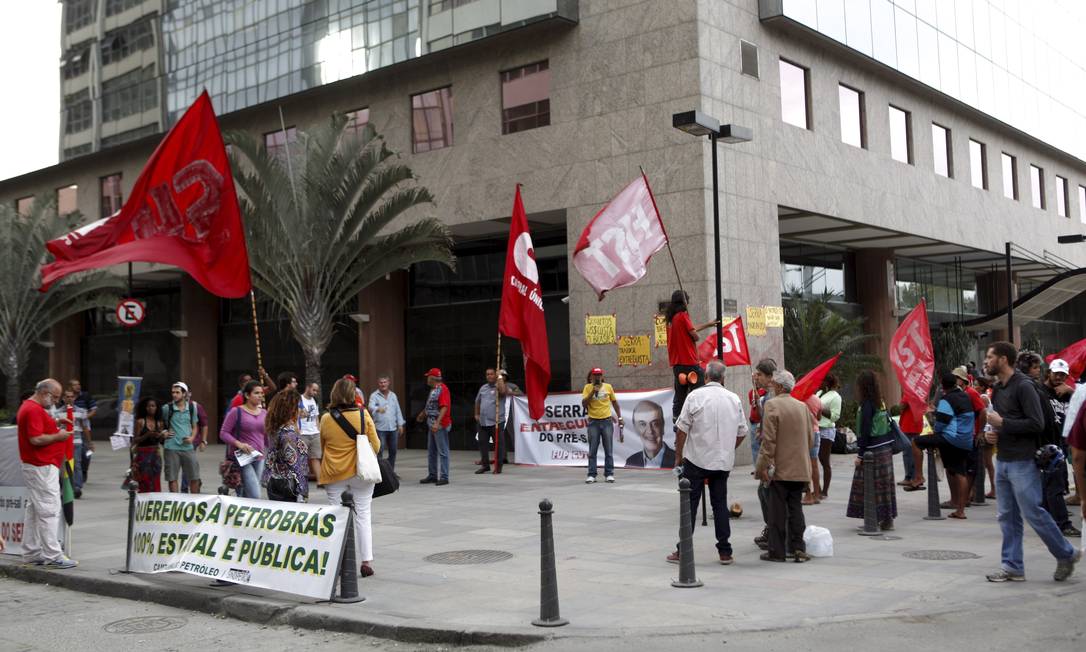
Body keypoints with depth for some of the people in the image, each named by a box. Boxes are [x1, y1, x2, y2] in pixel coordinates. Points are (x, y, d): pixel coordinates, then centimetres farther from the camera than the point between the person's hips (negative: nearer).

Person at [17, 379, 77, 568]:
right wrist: (58, 436, -13)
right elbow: (36, 439, -25)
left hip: (36, 467, 11)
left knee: (34, 509, 13)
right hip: (42, 468, -11)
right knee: (49, 510, -9)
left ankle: (32, 553, 19)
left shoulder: (29, 407, 15)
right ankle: (53, 556, -9)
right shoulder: (34, 410, -18)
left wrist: (54, 422, 13)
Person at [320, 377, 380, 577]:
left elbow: (322, 446, 9)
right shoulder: (363, 415, -7)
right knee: (363, 515, 7)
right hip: (360, 471, 0)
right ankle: (366, 561, 5)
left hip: (334, 473, 1)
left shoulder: (326, 419, -5)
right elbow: (376, 445, -1)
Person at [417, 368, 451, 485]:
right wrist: (422, 414, 45)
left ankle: (444, 477, -1)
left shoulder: (442, 389, -14)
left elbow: (444, 407, -23)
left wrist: (437, 423, -29)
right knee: (431, 451, 14)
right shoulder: (433, 389, 16)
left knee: (442, 451, -5)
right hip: (432, 424, 10)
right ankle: (432, 475, 22)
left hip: (440, 425, -10)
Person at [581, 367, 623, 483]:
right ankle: (591, 475, 5)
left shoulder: (608, 387, 3)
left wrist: (619, 417, 10)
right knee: (592, 450, 1)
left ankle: (609, 474, 10)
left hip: (607, 421, 1)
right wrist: (592, 392, -18)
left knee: (609, 450, 3)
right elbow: (584, 404, -9)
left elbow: (615, 402, 13)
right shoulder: (587, 388, 0)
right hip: (593, 422, -1)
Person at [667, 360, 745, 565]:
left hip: (696, 460, -3)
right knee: (720, 504, 10)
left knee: (690, 504, 3)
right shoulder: (734, 399, 3)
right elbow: (742, 432, 9)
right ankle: (725, 552, 11)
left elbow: (681, 430, -8)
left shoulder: (695, 396, -9)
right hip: (724, 462, 3)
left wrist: (678, 458, 1)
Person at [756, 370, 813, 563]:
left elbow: (768, 440, -16)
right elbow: (811, 438, 12)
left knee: (778, 511, 1)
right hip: (800, 469, 5)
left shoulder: (772, 405, -11)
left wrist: (763, 466, -13)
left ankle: (777, 551, 5)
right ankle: (798, 549, 10)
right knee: (796, 509, 10)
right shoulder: (803, 406, 8)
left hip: (780, 468, -5)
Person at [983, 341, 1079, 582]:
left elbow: (1037, 424, -19)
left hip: (1023, 462, -8)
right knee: (1007, 516, 8)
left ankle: (1066, 554, 15)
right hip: (1002, 461, 8)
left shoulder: (1023, 387, -13)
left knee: (1032, 512, -3)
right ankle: (1013, 566, 13)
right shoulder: (998, 389, 14)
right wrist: (991, 433, 6)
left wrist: (1002, 423, -16)